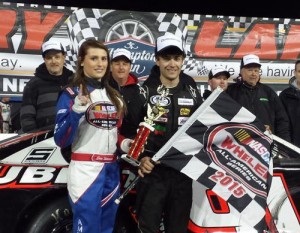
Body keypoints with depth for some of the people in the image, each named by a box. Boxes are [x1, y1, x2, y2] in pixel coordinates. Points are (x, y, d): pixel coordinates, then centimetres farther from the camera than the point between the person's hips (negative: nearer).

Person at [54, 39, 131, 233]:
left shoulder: (114, 96, 14)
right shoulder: (71, 93, -7)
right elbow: (61, 141, -13)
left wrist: (124, 143, 3)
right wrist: (76, 111, -26)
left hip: (112, 169, 7)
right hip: (85, 170, -7)